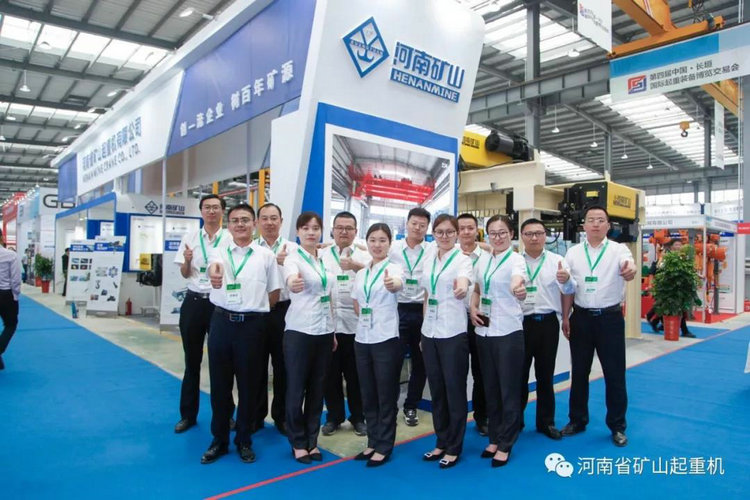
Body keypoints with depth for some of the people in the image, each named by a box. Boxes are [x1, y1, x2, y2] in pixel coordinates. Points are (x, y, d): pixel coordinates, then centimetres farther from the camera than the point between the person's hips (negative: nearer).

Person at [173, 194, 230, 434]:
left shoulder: (229, 239, -4)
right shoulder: (190, 237, 5)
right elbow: (184, 274, 8)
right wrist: (187, 261, -13)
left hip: (219, 302, -2)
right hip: (193, 301, 3)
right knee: (192, 360, 12)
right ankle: (188, 414, 26)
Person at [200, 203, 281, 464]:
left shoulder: (266, 255, 1)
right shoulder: (219, 252, 2)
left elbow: (274, 291, 9)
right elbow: (213, 267, -23)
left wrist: (256, 310, 5)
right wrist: (214, 275, -45)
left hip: (252, 324, -1)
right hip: (222, 321, 1)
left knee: (248, 384, 8)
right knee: (219, 383, 10)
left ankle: (244, 441, 26)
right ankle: (219, 440, 27)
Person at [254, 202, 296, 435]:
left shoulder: (293, 248, 3)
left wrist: (286, 262, -23)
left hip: (283, 311, 0)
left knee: (283, 366, 10)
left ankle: (281, 416, 27)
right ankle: (256, 415, 28)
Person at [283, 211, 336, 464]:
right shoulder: (293, 258, -9)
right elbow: (291, 279, -34)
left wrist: (333, 332, 13)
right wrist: (294, 284, -58)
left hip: (324, 331, 6)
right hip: (299, 332, -6)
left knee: (317, 389, 12)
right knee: (296, 389, 4)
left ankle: (311, 440, 25)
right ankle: (298, 442, 20)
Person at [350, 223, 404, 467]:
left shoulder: (394, 267, -8)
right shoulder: (360, 273, 10)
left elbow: (399, 282, -32)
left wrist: (393, 283, -55)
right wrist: (366, 318, 3)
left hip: (386, 340, -6)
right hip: (362, 339, 6)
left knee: (386, 396, 4)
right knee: (368, 395, 14)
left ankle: (384, 446, 18)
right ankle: (373, 442, 28)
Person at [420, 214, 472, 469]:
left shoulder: (462, 259, -7)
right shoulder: (428, 259, 10)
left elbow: (463, 282, -29)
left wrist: (462, 288, -53)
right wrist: (424, 328, 12)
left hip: (453, 332, -6)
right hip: (430, 332, 6)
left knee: (454, 389, 3)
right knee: (436, 389, 13)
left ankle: (454, 447, 17)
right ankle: (442, 441, 28)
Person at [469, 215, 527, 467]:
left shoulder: (516, 259, -11)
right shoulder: (482, 259, 7)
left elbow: (518, 281, -33)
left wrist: (519, 291, -56)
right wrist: (473, 309, 0)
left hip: (508, 332, -6)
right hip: (484, 331, 6)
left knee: (509, 390, 4)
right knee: (490, 388, 15)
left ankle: (505, 445, 19)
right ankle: (494, 438, 30)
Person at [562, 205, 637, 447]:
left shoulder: (618, 250, -4)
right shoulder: (573, 252, 3)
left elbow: (628, 268, -25)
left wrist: (630, 271, -49)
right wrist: (565, 317, 4)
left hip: (610, 317, -2)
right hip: (581, 317, 2)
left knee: (614, 374, 7)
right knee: (579, 372, 12)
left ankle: (617, 426, 24)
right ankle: (577, 420, 29)